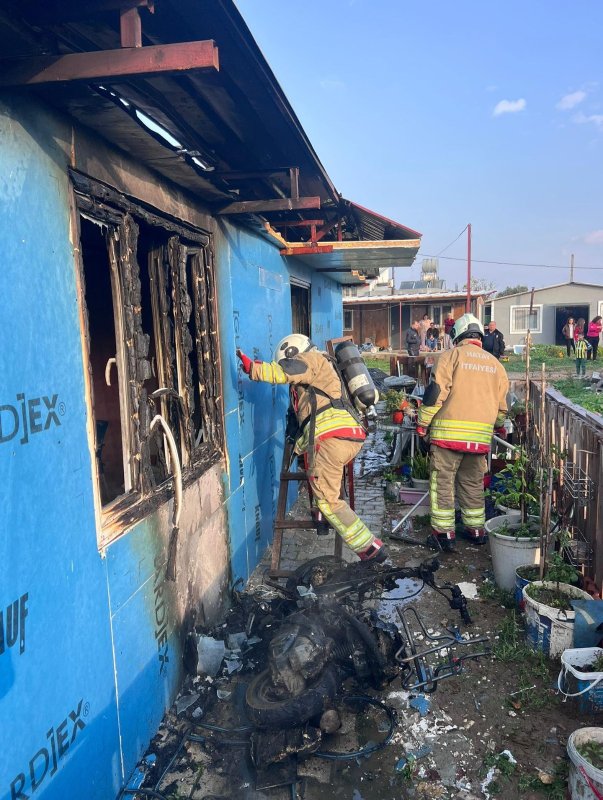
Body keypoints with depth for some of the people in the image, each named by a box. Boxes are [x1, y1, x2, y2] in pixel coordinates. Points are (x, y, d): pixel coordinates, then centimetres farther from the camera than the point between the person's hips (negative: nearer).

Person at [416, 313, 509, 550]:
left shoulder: (452, 355, 0)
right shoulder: (495, 363, 15)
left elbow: (436, 391, -8)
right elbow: (501, 403, 21)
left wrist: (423, 421, -1)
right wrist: (499, 426, 39)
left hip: (449, 430, -4)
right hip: (481, 435, 5)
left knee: (442, 480, 4)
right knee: (473, 482, 17)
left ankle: (444, 532, 5)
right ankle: (476, 530, 24)